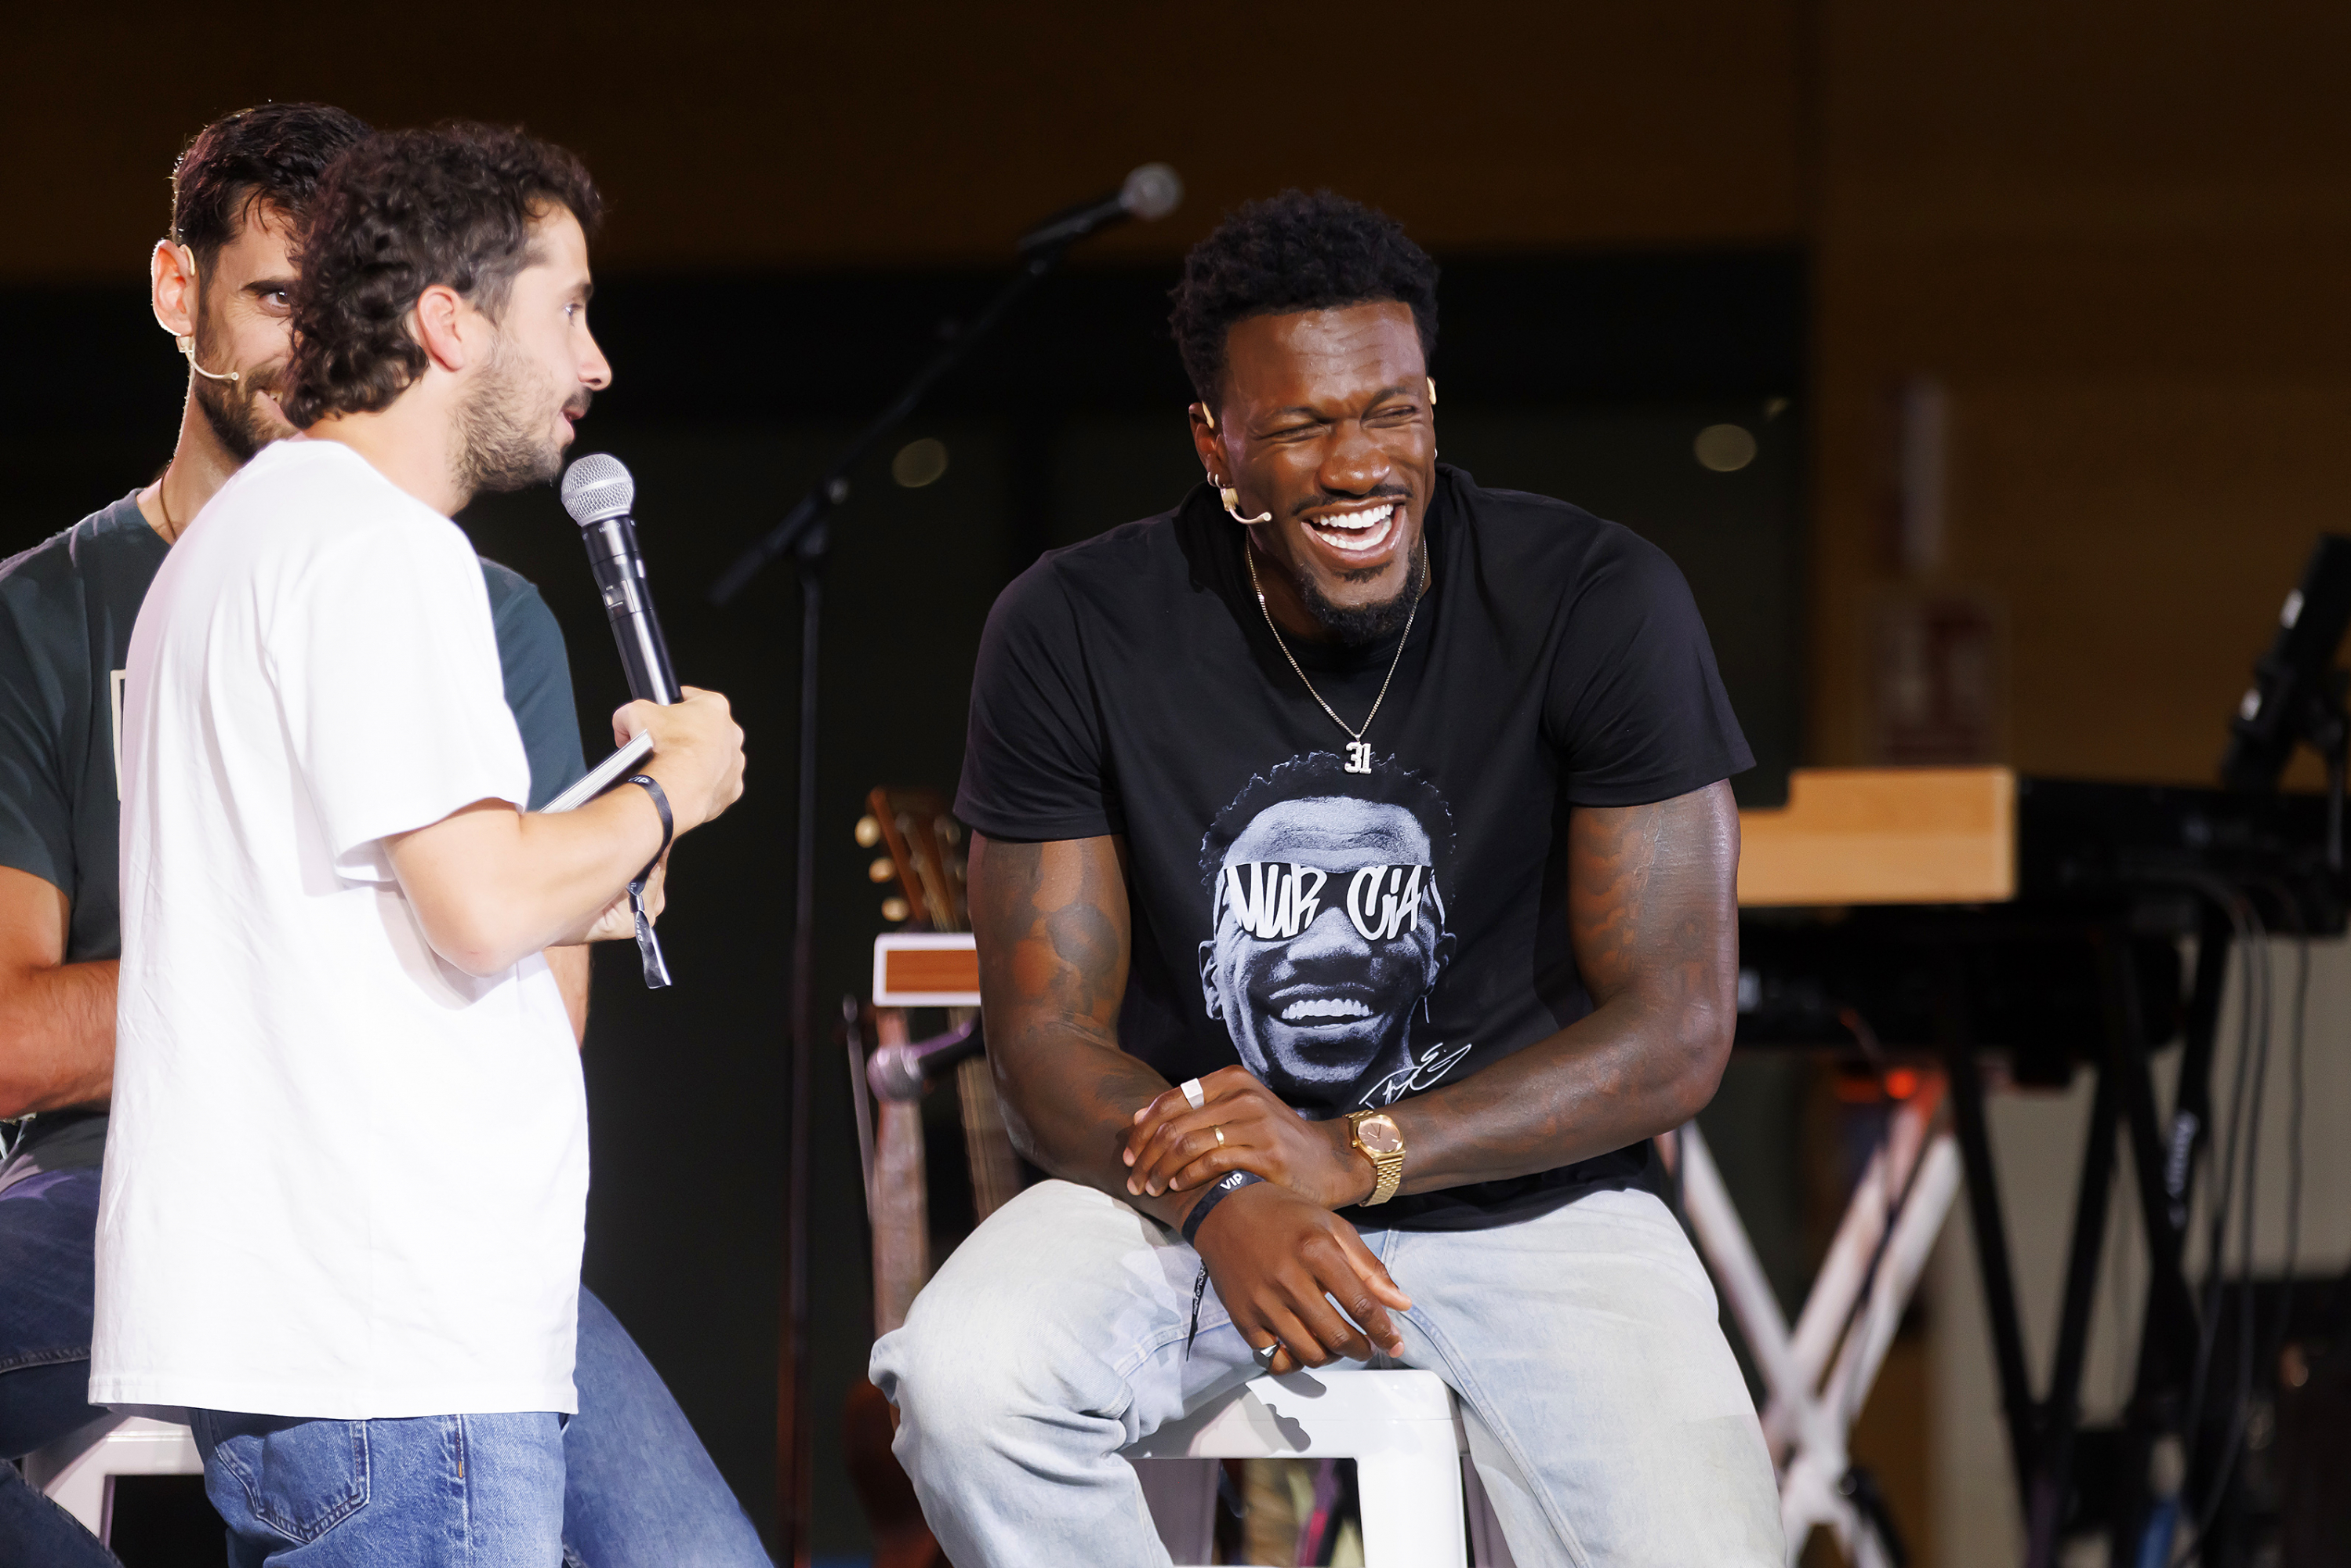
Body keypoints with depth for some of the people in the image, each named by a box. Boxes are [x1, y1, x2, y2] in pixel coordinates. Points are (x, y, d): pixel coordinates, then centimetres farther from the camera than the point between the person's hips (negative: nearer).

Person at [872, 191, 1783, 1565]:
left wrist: (1357, 1154, -22)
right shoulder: (1074, 635, -7)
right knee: (964, 1382, -30)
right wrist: (1221, 1202, -28)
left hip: (1529, 1196, -1)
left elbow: (1677, 1035, -10)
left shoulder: (1600, 606, -11)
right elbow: (1049, 1034, -5)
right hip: (1190, 1190, 1)